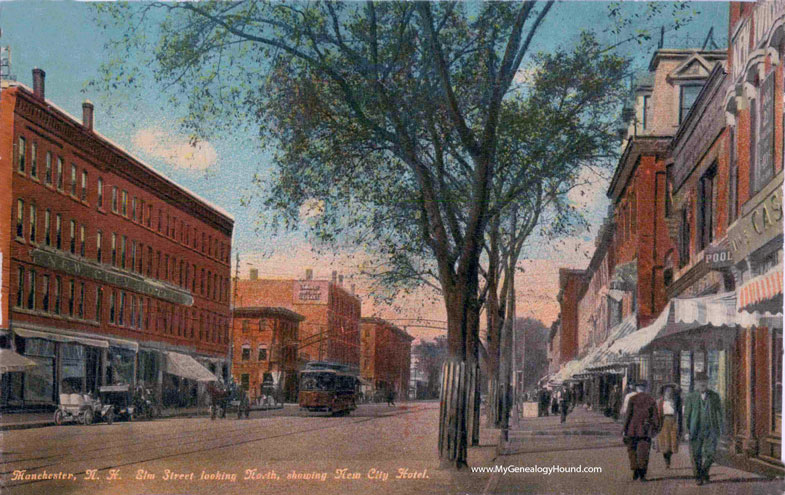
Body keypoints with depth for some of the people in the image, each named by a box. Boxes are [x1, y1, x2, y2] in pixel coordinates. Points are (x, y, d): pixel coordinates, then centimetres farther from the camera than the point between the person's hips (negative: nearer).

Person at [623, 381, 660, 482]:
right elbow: (656, 416, 5)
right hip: (646, 431, 2)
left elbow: (628, 415, -5)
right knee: (644, 452, 3)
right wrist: (655, 429, 13)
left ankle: (635, 471, 4)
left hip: (633, 430, -2)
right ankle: (642, 475, -1)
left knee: (632, 451, 12)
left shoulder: (632, 399, -3)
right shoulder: (651, 400, 5)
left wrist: (625, 430, -1)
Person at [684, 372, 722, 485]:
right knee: (696, 455, 0)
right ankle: (698, 477, 15)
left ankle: (705, 471, 18)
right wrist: (687, 431, -5)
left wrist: (719, 428, -2)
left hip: (711, 430, 0)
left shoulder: (715, 396, 5)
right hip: (696, 430, 0)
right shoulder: (691, 397, 2)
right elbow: (686, 415, 2)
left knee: (710, 453, -9)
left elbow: (719, 412, 7)